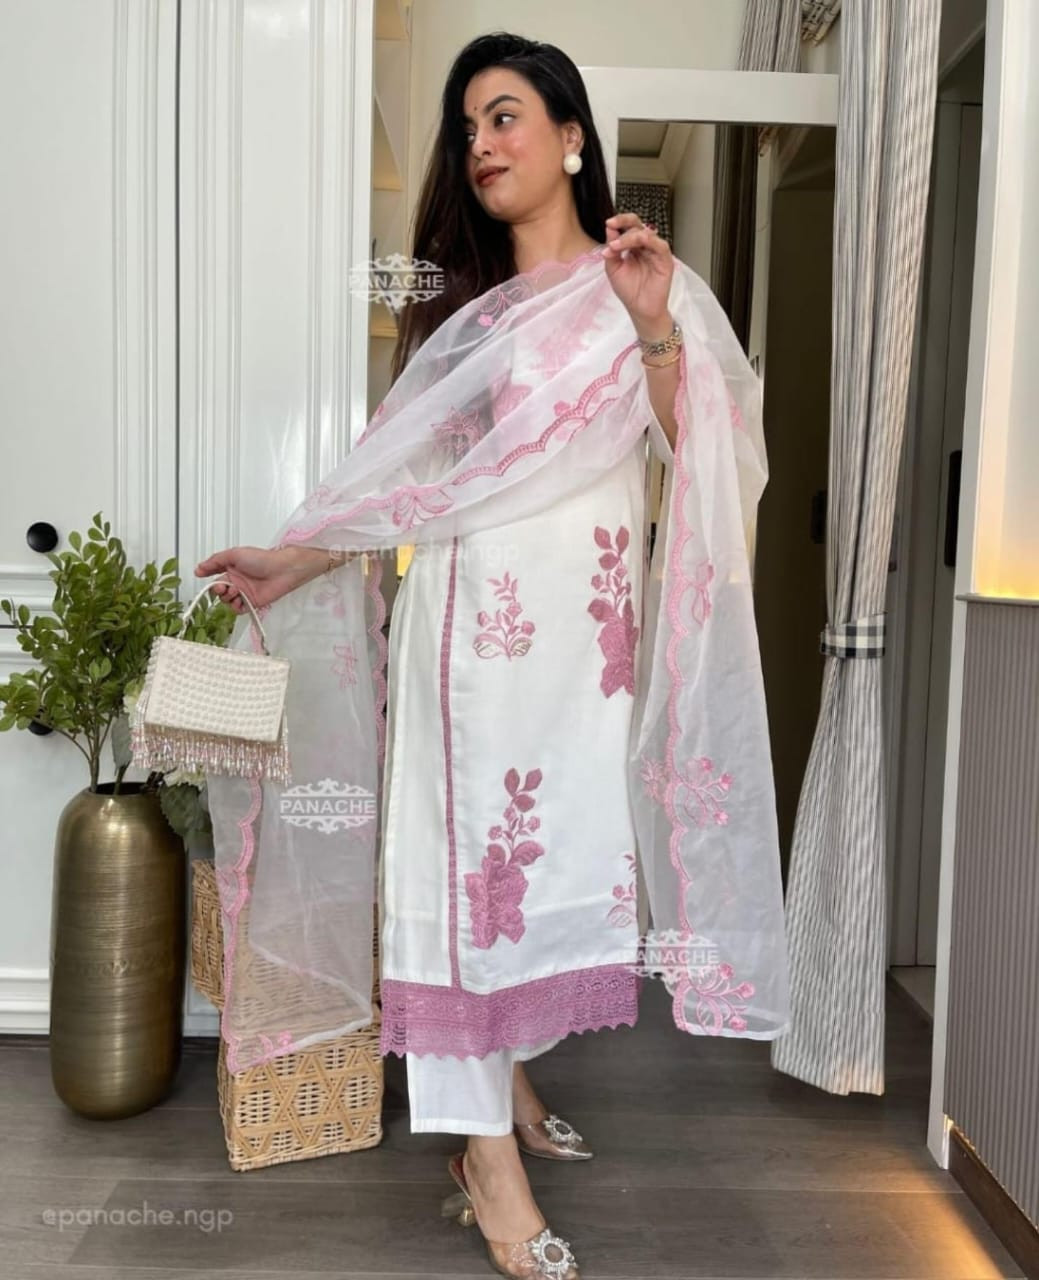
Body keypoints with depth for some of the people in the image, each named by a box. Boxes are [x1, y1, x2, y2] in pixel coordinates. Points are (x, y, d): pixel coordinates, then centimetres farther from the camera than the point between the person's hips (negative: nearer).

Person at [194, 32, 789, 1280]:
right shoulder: (454, 303, 13)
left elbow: (694, 453, -4)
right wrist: (292, 559, 4)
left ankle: (508, 1083, 28)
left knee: (559, 842, 7)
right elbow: (408, 474, 10)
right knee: (474, 842, -3)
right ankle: (490, 1158, 6)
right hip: (475, 610, 0)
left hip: (590, 619, 1)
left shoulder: (642, 282, 8)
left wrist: (653, 327, -16)